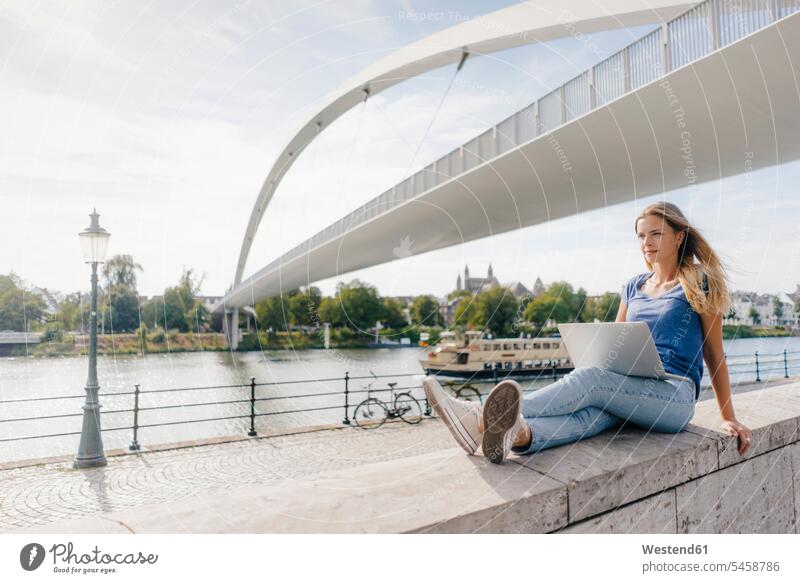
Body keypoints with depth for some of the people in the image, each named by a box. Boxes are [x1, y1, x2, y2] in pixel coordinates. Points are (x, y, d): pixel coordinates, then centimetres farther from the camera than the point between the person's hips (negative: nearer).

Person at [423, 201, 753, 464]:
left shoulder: (699, 284, 6)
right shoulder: (633, 287, 20)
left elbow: (714, 354, 8)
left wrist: (730, 419, 9)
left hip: (674, 396, -4)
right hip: (629, 390, 4)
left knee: (590, 377, -34)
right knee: (592, 412, -32)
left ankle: (487, 418, -52)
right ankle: (517, 434, -64)